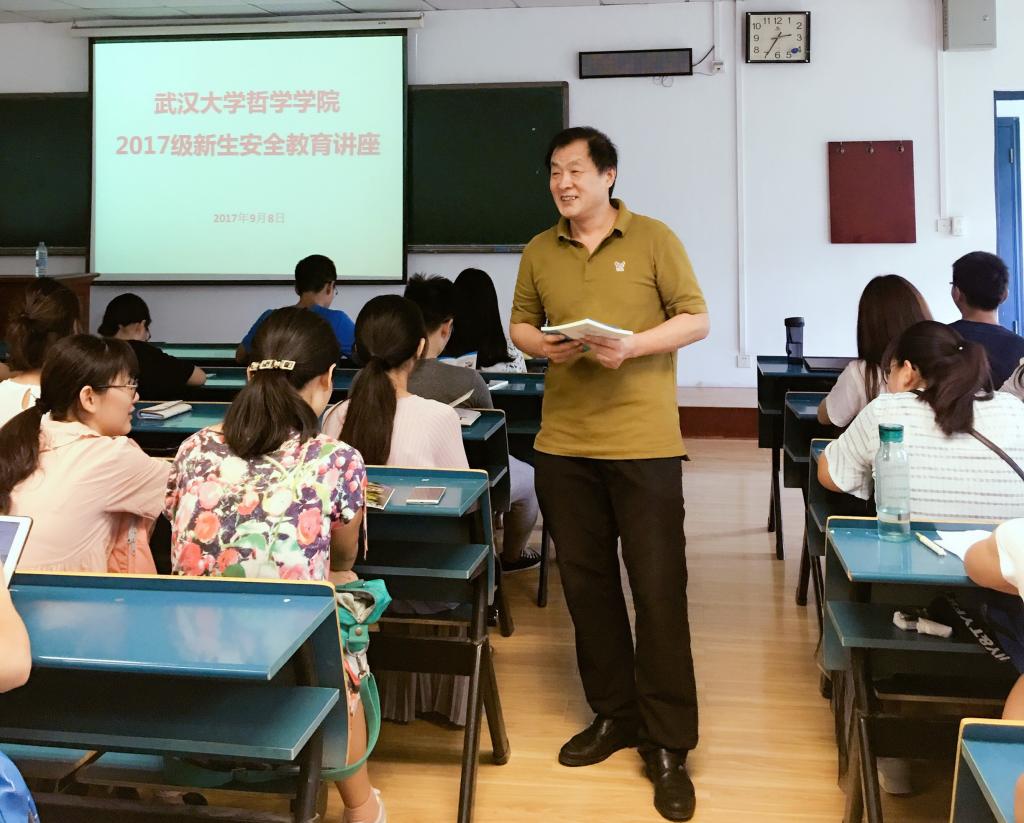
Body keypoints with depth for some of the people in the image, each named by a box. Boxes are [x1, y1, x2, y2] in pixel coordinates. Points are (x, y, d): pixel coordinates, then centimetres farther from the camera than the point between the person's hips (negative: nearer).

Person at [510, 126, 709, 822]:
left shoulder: (653, 239, 1)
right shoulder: (540, 252, 12)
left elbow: (696, 320, -1)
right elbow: (520, 326, 17)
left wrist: (632, 346, -16)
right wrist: (544, 345, -6)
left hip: (644, 442, -4)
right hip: (564, 443, 5)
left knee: (658, 590, -2)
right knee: (586, 584, 12)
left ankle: (668, 745, 8)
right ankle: (613, 714, 29)